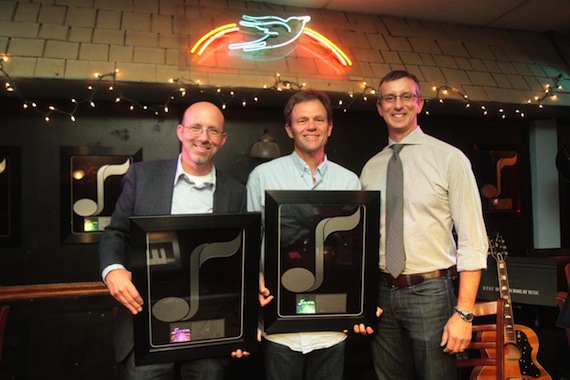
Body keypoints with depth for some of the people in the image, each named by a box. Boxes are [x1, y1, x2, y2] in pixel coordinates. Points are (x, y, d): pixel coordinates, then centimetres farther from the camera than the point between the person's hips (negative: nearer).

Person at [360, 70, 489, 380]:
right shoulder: (370, 169, 7)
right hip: (382, 294, 4)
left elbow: (472, 240, -9)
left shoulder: (449, 158, -6)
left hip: (429, 292, -4)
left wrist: (463, 313, -13)